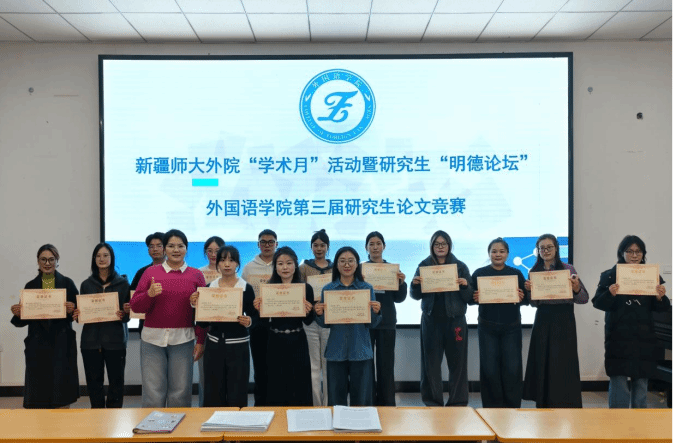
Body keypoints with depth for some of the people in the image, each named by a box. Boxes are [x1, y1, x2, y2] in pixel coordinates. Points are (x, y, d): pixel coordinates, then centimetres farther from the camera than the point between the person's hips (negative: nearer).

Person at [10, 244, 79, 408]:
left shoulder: (67, 283, 4)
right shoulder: (30, 286, 8)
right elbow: (24, 319, 9)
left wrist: (72, 310, -17)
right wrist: (17, 314, -12)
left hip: (62, 344, -1)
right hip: (38, 345, 2)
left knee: (62, 394, -3)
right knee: (38, 395, 2)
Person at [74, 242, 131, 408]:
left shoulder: (123, 283, 4)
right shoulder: (86, 284, 9)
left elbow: (129, 311, 5)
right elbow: (81, 311, 13)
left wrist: (125, 315, -16)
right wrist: (77, 316, -8)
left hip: (115, 340, -2)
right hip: (91, 340, 2)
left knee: (116, 381, 2)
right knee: (94, 382, 6)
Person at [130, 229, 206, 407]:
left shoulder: (196, 275, 6)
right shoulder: (151, 272, 6)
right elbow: (135, 306, 3)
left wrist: (201, 341, -1)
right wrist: (149, 294, -17)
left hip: (183, 339, 0)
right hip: (153, 338, 0)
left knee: (181, 392, 4)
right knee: (153, 392, 2)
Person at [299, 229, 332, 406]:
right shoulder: (304, 267, 7)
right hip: (310, 319, -1)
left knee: (328, 363, 4)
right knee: (313, 365, 2)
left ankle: (328, 404, 13)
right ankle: (315, 404, 10)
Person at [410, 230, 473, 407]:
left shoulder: (460, 266, 4)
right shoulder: (424, 266, 6)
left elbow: (469, 297, 1)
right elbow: (416, 296, 4)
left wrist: (465, 285, -19)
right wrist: (414, 284, -16)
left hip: (455, 320, 0)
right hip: (431, 320, 0)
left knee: (457, 362, 4)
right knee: (431, 363, 2)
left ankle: (458, 403, 14)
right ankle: (432, 402, 12)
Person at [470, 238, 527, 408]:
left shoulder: (516, 274, 5)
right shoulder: (479, 273, 1)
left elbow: (527, 299, 6)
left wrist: (522, 297, -15)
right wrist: (475, 298, -20)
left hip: (511, 327, 1)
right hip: (487, 327, -1)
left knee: (512, 368, 1)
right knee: (489, 368, 2)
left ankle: (512, 407, 16)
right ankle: (492, 406, 15)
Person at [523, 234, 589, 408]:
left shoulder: (568, 269, 0)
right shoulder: (533, 272, 8)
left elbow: (584, 299, -2)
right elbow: (534, 303, 7)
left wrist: (576, 288, -22)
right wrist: (529, 290, -11)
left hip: (564, 321, -3)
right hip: (543, 321, 3)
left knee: (564, 365, -1)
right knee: (543, 364, 7)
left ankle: (566, 405, 10)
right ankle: (544, 405, 19)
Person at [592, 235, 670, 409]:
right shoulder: (609, 275, -1)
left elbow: (661, 308, 6)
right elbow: (597, 303, -6)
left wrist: (660, 297, -16)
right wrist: (610, 294, -25)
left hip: (644, 339, 3)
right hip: (618, 338, -2)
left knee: (641, 382, 11)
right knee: (618, 382, -2)